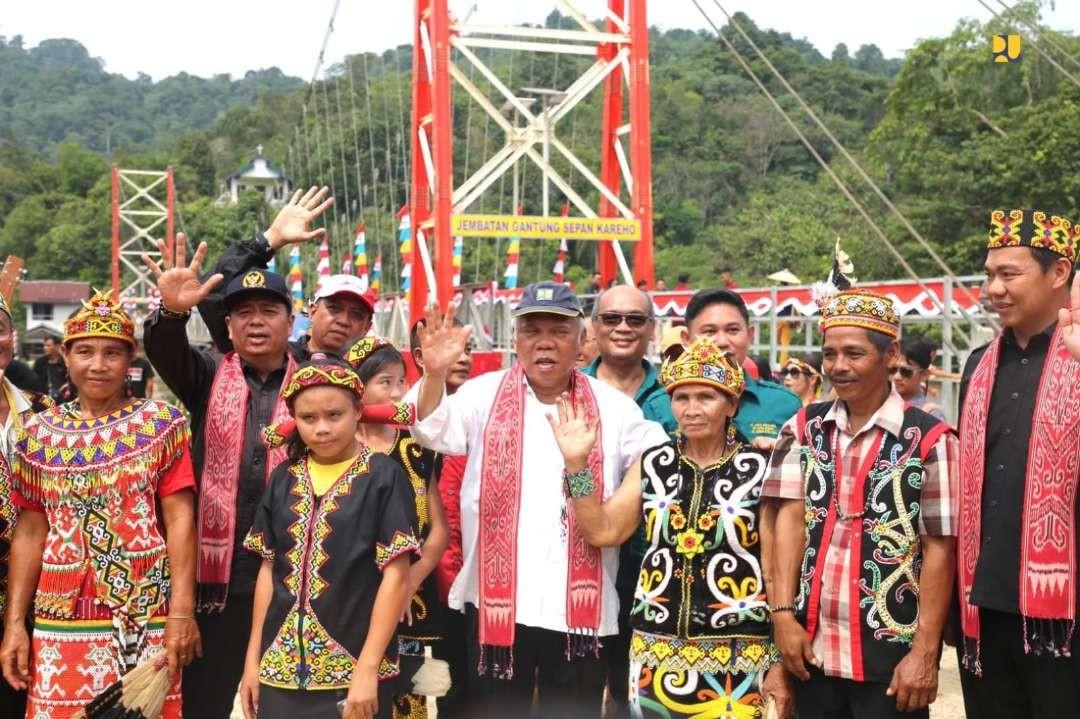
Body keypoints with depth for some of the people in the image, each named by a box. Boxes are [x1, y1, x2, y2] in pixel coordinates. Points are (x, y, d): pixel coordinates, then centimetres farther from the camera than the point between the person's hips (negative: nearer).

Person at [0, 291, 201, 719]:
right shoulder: (40, 433, 8)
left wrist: (182, 611, -12)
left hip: (146, 618, -2)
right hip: (61, 619, 2)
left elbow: (180, 519, -4)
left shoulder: (161, 424, 0)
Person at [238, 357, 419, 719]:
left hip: (352, 668, -4)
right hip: (280, 669, 4)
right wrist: (252, 658, 8)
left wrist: (368, 668, -14)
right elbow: (269, 570, 12)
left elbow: (396, 576, -10)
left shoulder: (384, 476, -6)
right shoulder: (284, 479, 7)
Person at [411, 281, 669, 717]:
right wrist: (435, 374, -32)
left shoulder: (612, 407, 5)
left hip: (581, 607, 1)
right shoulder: (485, 394, 1)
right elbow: (434, 433, -13)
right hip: (496, 599, -1)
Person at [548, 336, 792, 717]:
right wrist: (576, 463, -7)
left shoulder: (761, 469, -6)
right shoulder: (653, 463, 5)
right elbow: (602, 531, 2)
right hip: (656, 652, 4)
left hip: (738, 656, -3)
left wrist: (782, 662, -6)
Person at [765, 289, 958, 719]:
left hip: (891, 652, -3)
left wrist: (925, 653, -10)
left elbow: (939, 548, -7)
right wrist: (782, 613, -8)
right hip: (812, 645, 4)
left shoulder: (928, 439, -7)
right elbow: (791, 518, 0)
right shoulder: (804, 429, 6)